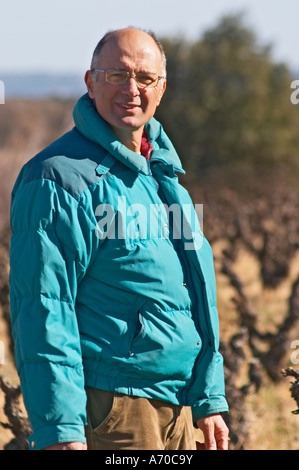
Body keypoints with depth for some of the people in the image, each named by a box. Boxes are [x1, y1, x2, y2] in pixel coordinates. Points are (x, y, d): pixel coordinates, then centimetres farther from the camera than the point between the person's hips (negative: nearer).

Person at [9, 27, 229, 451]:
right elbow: (42, 309, -17)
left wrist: (209, 399, 18)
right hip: (107, 408, -8)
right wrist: (60, 428, -22)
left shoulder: (164, 174, 16)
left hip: (175, 411, 8)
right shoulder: (60, 178, -11)